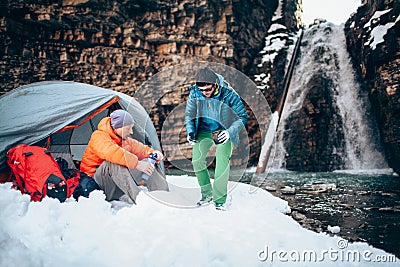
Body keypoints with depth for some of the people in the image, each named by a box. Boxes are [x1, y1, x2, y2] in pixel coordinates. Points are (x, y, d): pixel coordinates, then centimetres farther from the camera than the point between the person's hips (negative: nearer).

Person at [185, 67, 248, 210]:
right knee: (197, 160, -7)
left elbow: (242, 116, -19)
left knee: (223, 163, -18)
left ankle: (220, 200, -5)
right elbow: (189, 114, -1)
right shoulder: (194, 93, -16)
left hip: (224, 131, -3)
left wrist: (229, 132, -34)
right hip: (204, 130, 4)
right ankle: (207, 194, 13)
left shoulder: (228, 94, -26)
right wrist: (190, 131, -19)